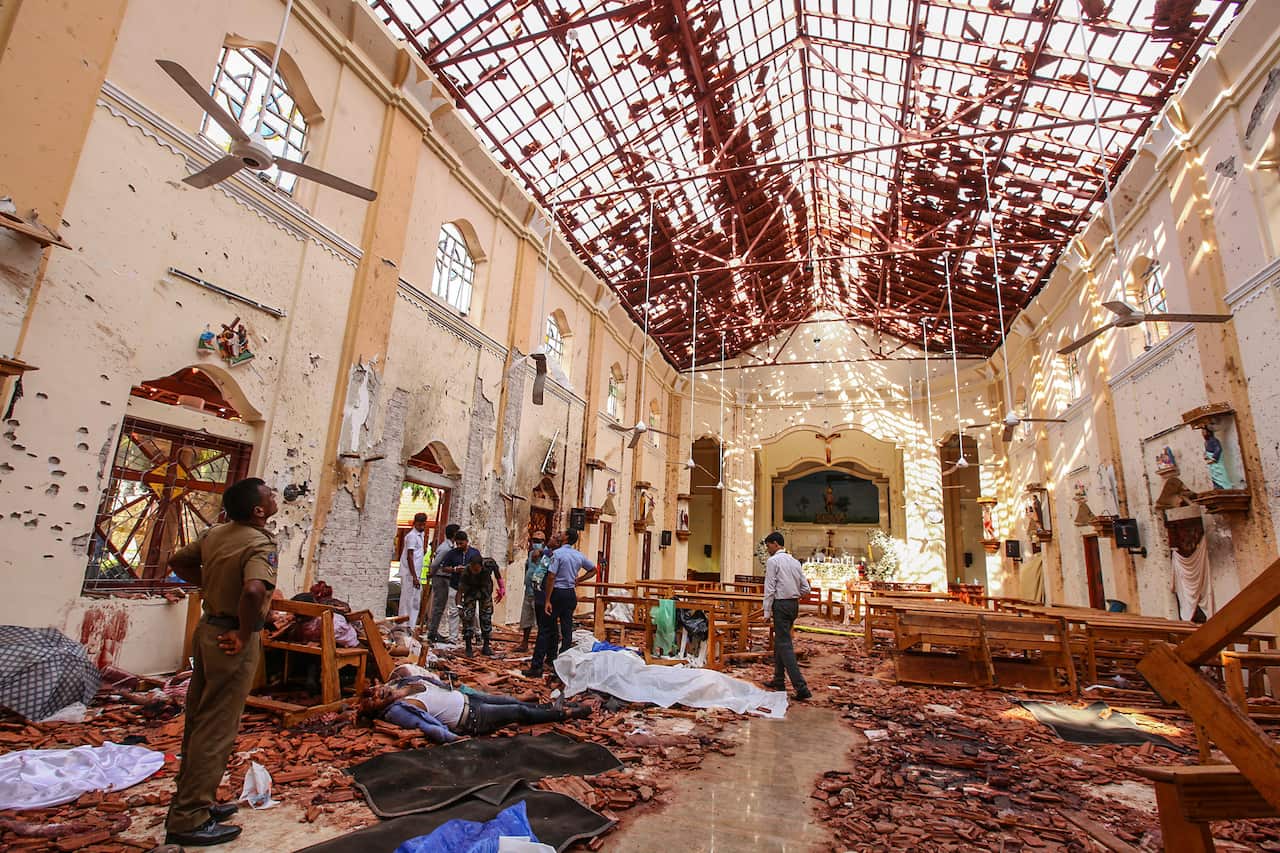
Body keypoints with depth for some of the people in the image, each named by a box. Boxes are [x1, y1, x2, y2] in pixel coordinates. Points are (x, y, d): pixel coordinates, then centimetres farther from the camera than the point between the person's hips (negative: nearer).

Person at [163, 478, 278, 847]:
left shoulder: (215, 533, 2)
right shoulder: (260, 543, -23)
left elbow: (178, 561, 16)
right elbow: (253, 591, -39)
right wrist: (244, 635, -23)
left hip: (208, 628, 9)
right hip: (232, 640, -9)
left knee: (198, 722, 19)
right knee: (217, 730, 4)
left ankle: (193, 801, 35)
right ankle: (188, 820, 15)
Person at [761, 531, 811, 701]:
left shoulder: (773, 561, -10)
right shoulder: (795, 561, 11)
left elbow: (769, 588, -13)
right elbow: (806, 588, 11)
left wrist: (767, 611, -10)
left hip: (781, 605, -8)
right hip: (794, 604, 8)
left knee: (784, 645, -6)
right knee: (779, 641, 19)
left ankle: (801, 686, -12)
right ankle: (779, 680, 27)